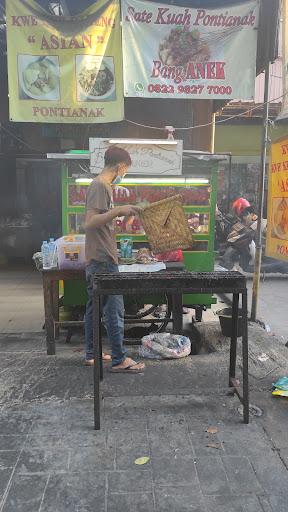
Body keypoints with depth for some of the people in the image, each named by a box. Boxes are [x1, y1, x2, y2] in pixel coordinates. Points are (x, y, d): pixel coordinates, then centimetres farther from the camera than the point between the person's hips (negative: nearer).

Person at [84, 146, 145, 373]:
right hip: (103, 260, -10)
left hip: (96, 260, 10)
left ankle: (91, 355, 24)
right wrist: (118, 210, -28)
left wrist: (119, 213, 24)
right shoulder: (100, 186, -14)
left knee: (94, 307, 14)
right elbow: (90, 222, -24)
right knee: (114, 309, -4)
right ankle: (120, 360, 6)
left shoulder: (101, 185, 16)